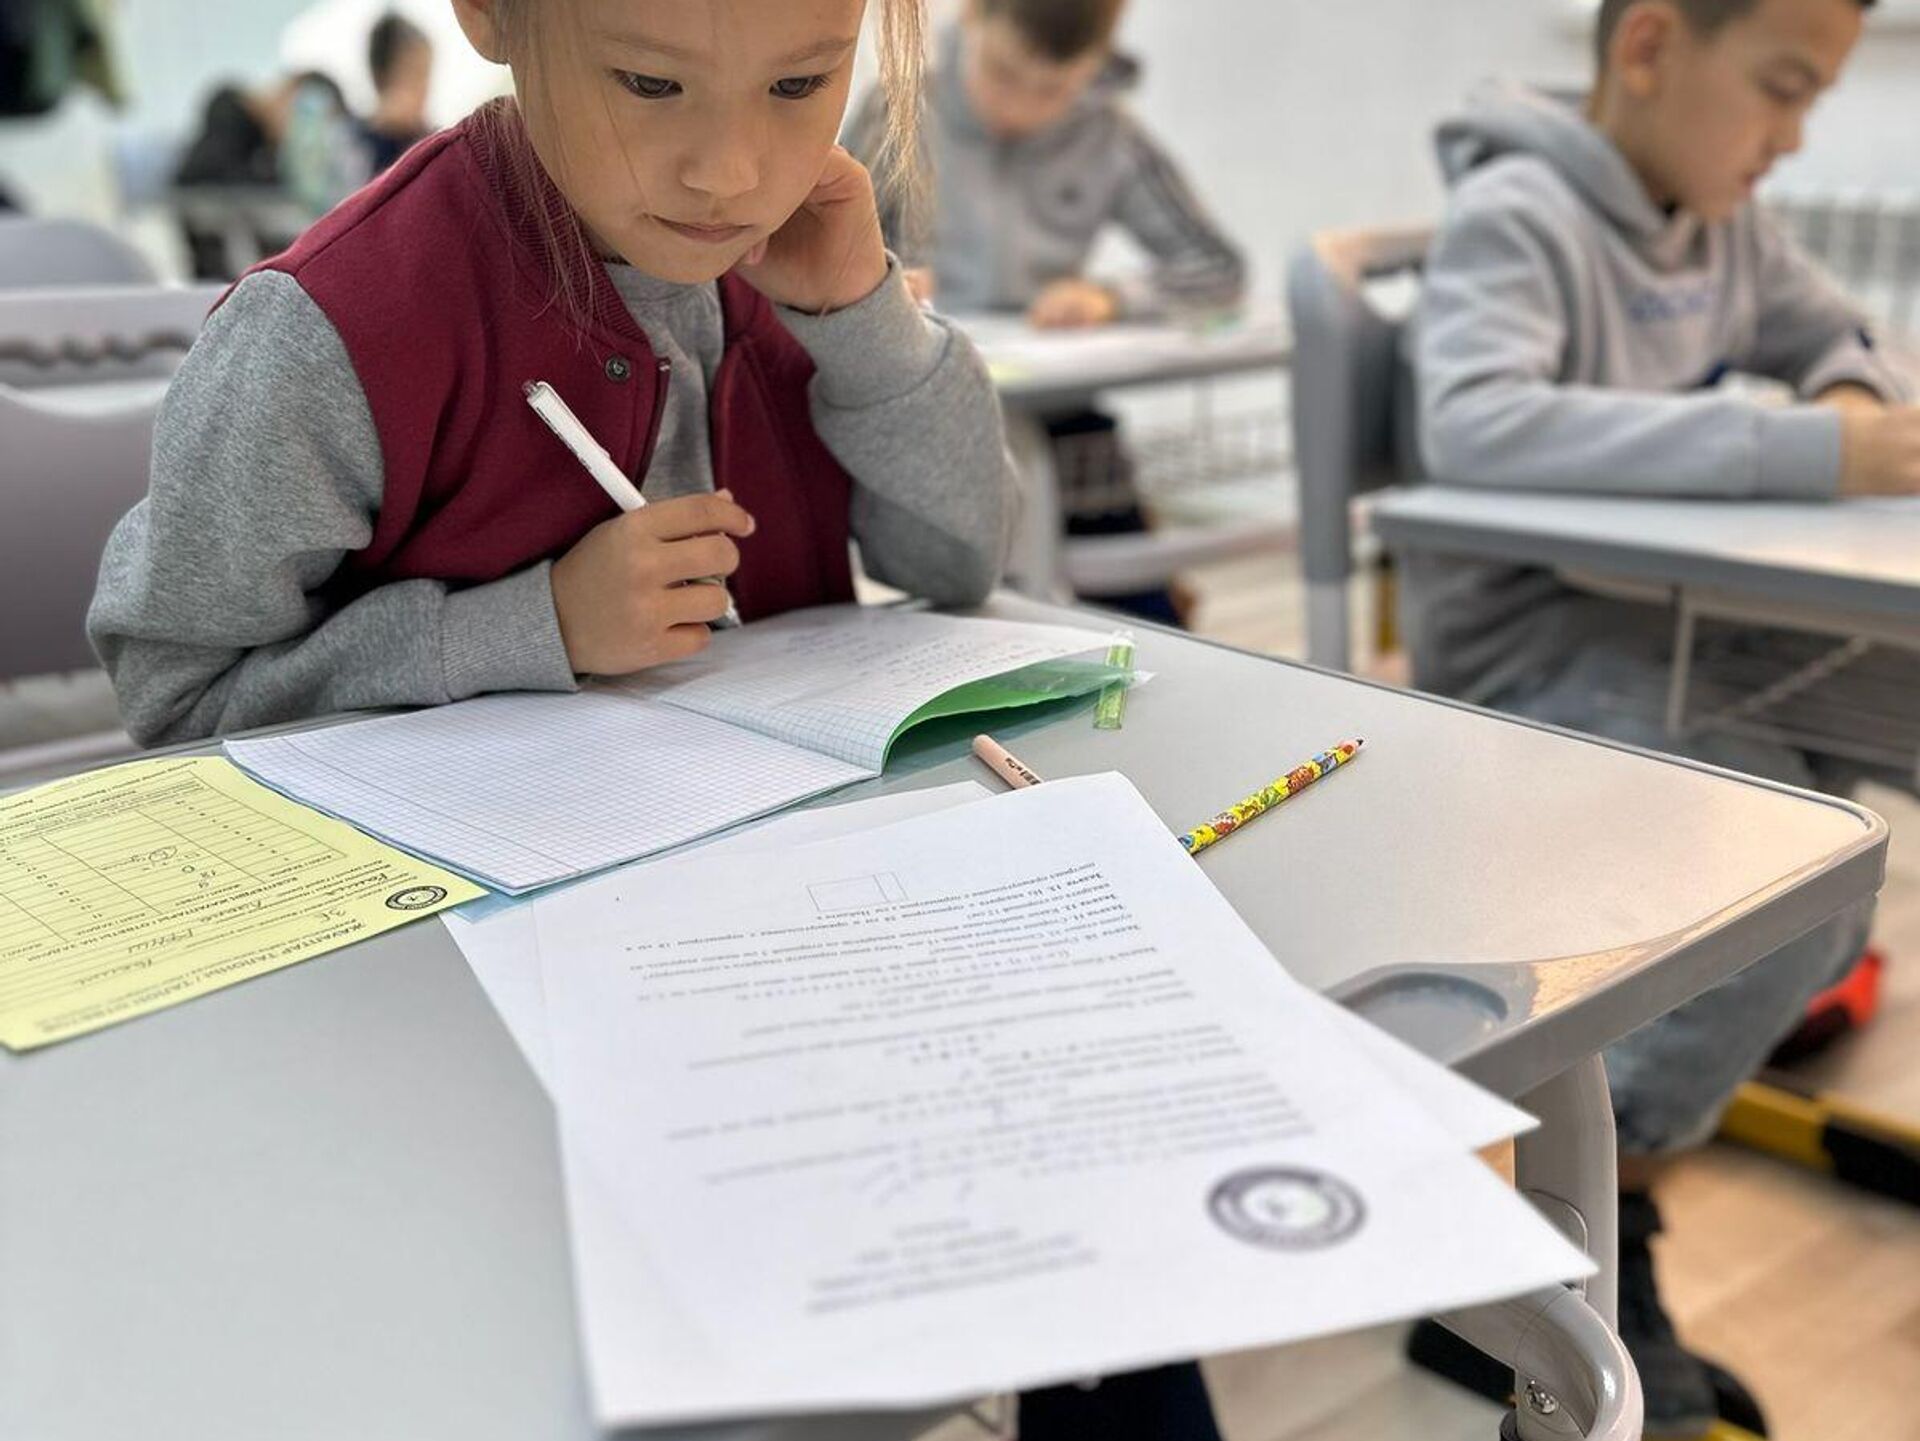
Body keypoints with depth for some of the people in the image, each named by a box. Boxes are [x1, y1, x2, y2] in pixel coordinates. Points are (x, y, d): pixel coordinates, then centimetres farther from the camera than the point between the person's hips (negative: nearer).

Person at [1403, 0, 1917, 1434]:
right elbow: (1475, 425, -36)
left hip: (1672, 604, 8)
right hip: (1528, 644, -8)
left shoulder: (1723, 220, 7)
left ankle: (1781, 984, 21)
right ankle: (1596, 1219, -7)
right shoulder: (1516, 219, -18)